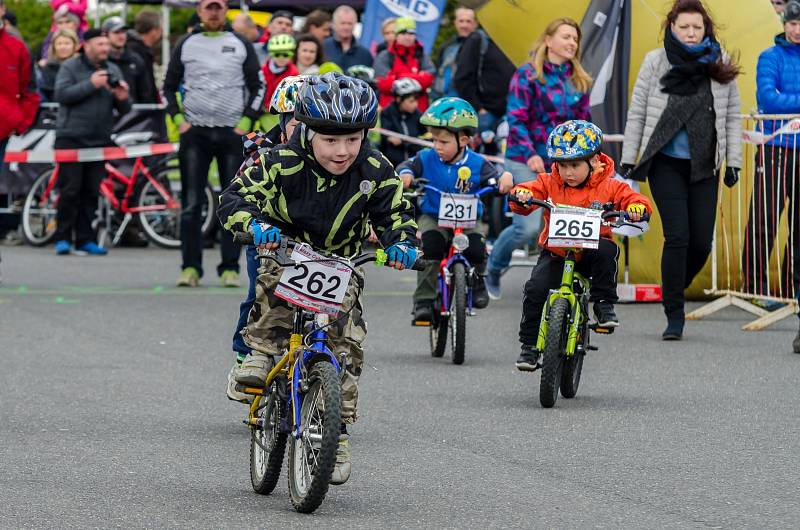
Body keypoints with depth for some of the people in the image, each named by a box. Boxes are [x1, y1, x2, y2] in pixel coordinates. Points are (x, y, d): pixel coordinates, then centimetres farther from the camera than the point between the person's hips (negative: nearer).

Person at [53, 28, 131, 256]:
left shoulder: (113, 70, 14)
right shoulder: (70, 67, 0)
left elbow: (124, 110, 14)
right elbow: (61, 94, -15)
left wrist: (122, 98, -9)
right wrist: (90, 85, -20)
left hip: (99, 140, 4)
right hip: (71, 138, -4)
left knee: (91, 192, 4)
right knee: (70, 190, -8)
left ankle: (85, 239, 8)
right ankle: (62, 239, -2)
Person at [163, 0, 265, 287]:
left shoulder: (242, 45, 8)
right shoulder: (186, 45, 9)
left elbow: (258, 87, 9)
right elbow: (169, 86, 14)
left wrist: (246, 123, -3)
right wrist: (178, 120, 0)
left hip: (232, 134, 0)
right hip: (194, 132, 0)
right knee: (191, 203, -4)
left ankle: (230, 268, 4)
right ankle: (190, 267, -2)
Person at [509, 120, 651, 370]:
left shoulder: (609, 187, -3)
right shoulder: (549, 184, 2)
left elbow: (635, 199, -8)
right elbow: (530, 191, -5)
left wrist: (636, 208, -31)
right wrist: (521, 195, -28)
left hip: (590, 252, -1)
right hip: (556, 253, 1)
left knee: (607, 250, -34)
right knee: (535, 288, -20)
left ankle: (604, 304, -14)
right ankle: (530, 345, -4)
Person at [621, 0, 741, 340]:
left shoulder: (720, 66, 5)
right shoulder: (655, 62, 1)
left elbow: (732, 117, 9)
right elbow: (637, 114, 6)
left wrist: (733, 162, 4)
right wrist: (628, 160, 4)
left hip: (704, 166, 2)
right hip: (666, 163, -2)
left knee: (702, 241, -2)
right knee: (677, 236, -11)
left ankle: (674, 290, 27)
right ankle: (674, 316, -2)